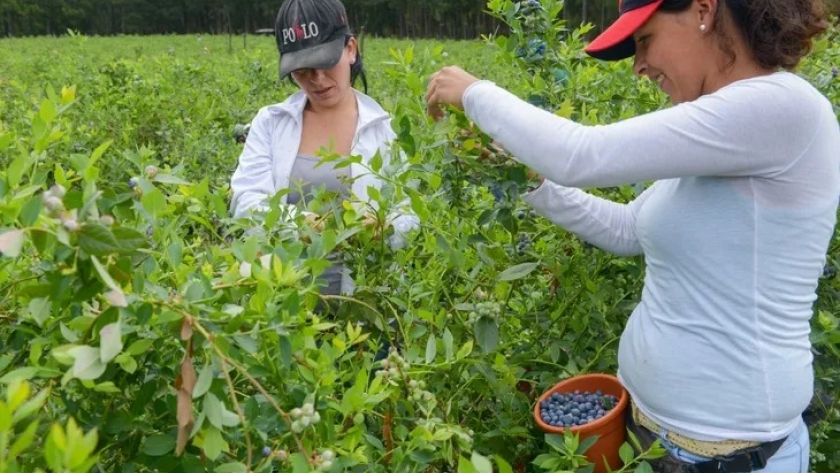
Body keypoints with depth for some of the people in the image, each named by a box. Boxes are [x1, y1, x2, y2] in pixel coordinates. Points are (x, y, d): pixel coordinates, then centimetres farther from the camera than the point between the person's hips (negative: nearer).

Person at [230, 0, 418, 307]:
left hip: (360, 295, 0)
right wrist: (298, 221, -23)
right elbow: (245, 202, -4)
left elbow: (409, 218, -1)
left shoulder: (385, 128, 4)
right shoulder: (269, 122, 6)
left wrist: (381, 228, -23)